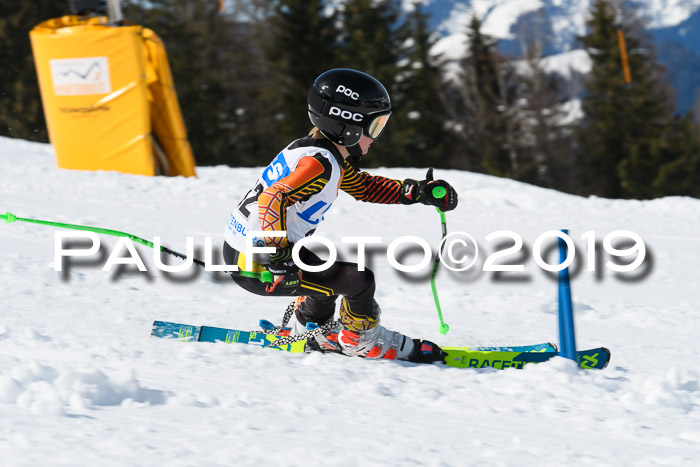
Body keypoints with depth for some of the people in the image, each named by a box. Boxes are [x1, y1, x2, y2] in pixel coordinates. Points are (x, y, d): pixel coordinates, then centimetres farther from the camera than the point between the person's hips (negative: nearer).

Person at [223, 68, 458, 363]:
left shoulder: (330, 154, 8)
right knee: (358, 281, -10)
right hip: (257, 265, -10)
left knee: (330, 273, 30)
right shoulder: (320, 164, -23)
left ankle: (307, 329, 43)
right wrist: (279, 259, -36)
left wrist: (418, 192, 12)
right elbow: (272, 200, -35)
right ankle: (362, 339, 14)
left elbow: (364, 186, 21)